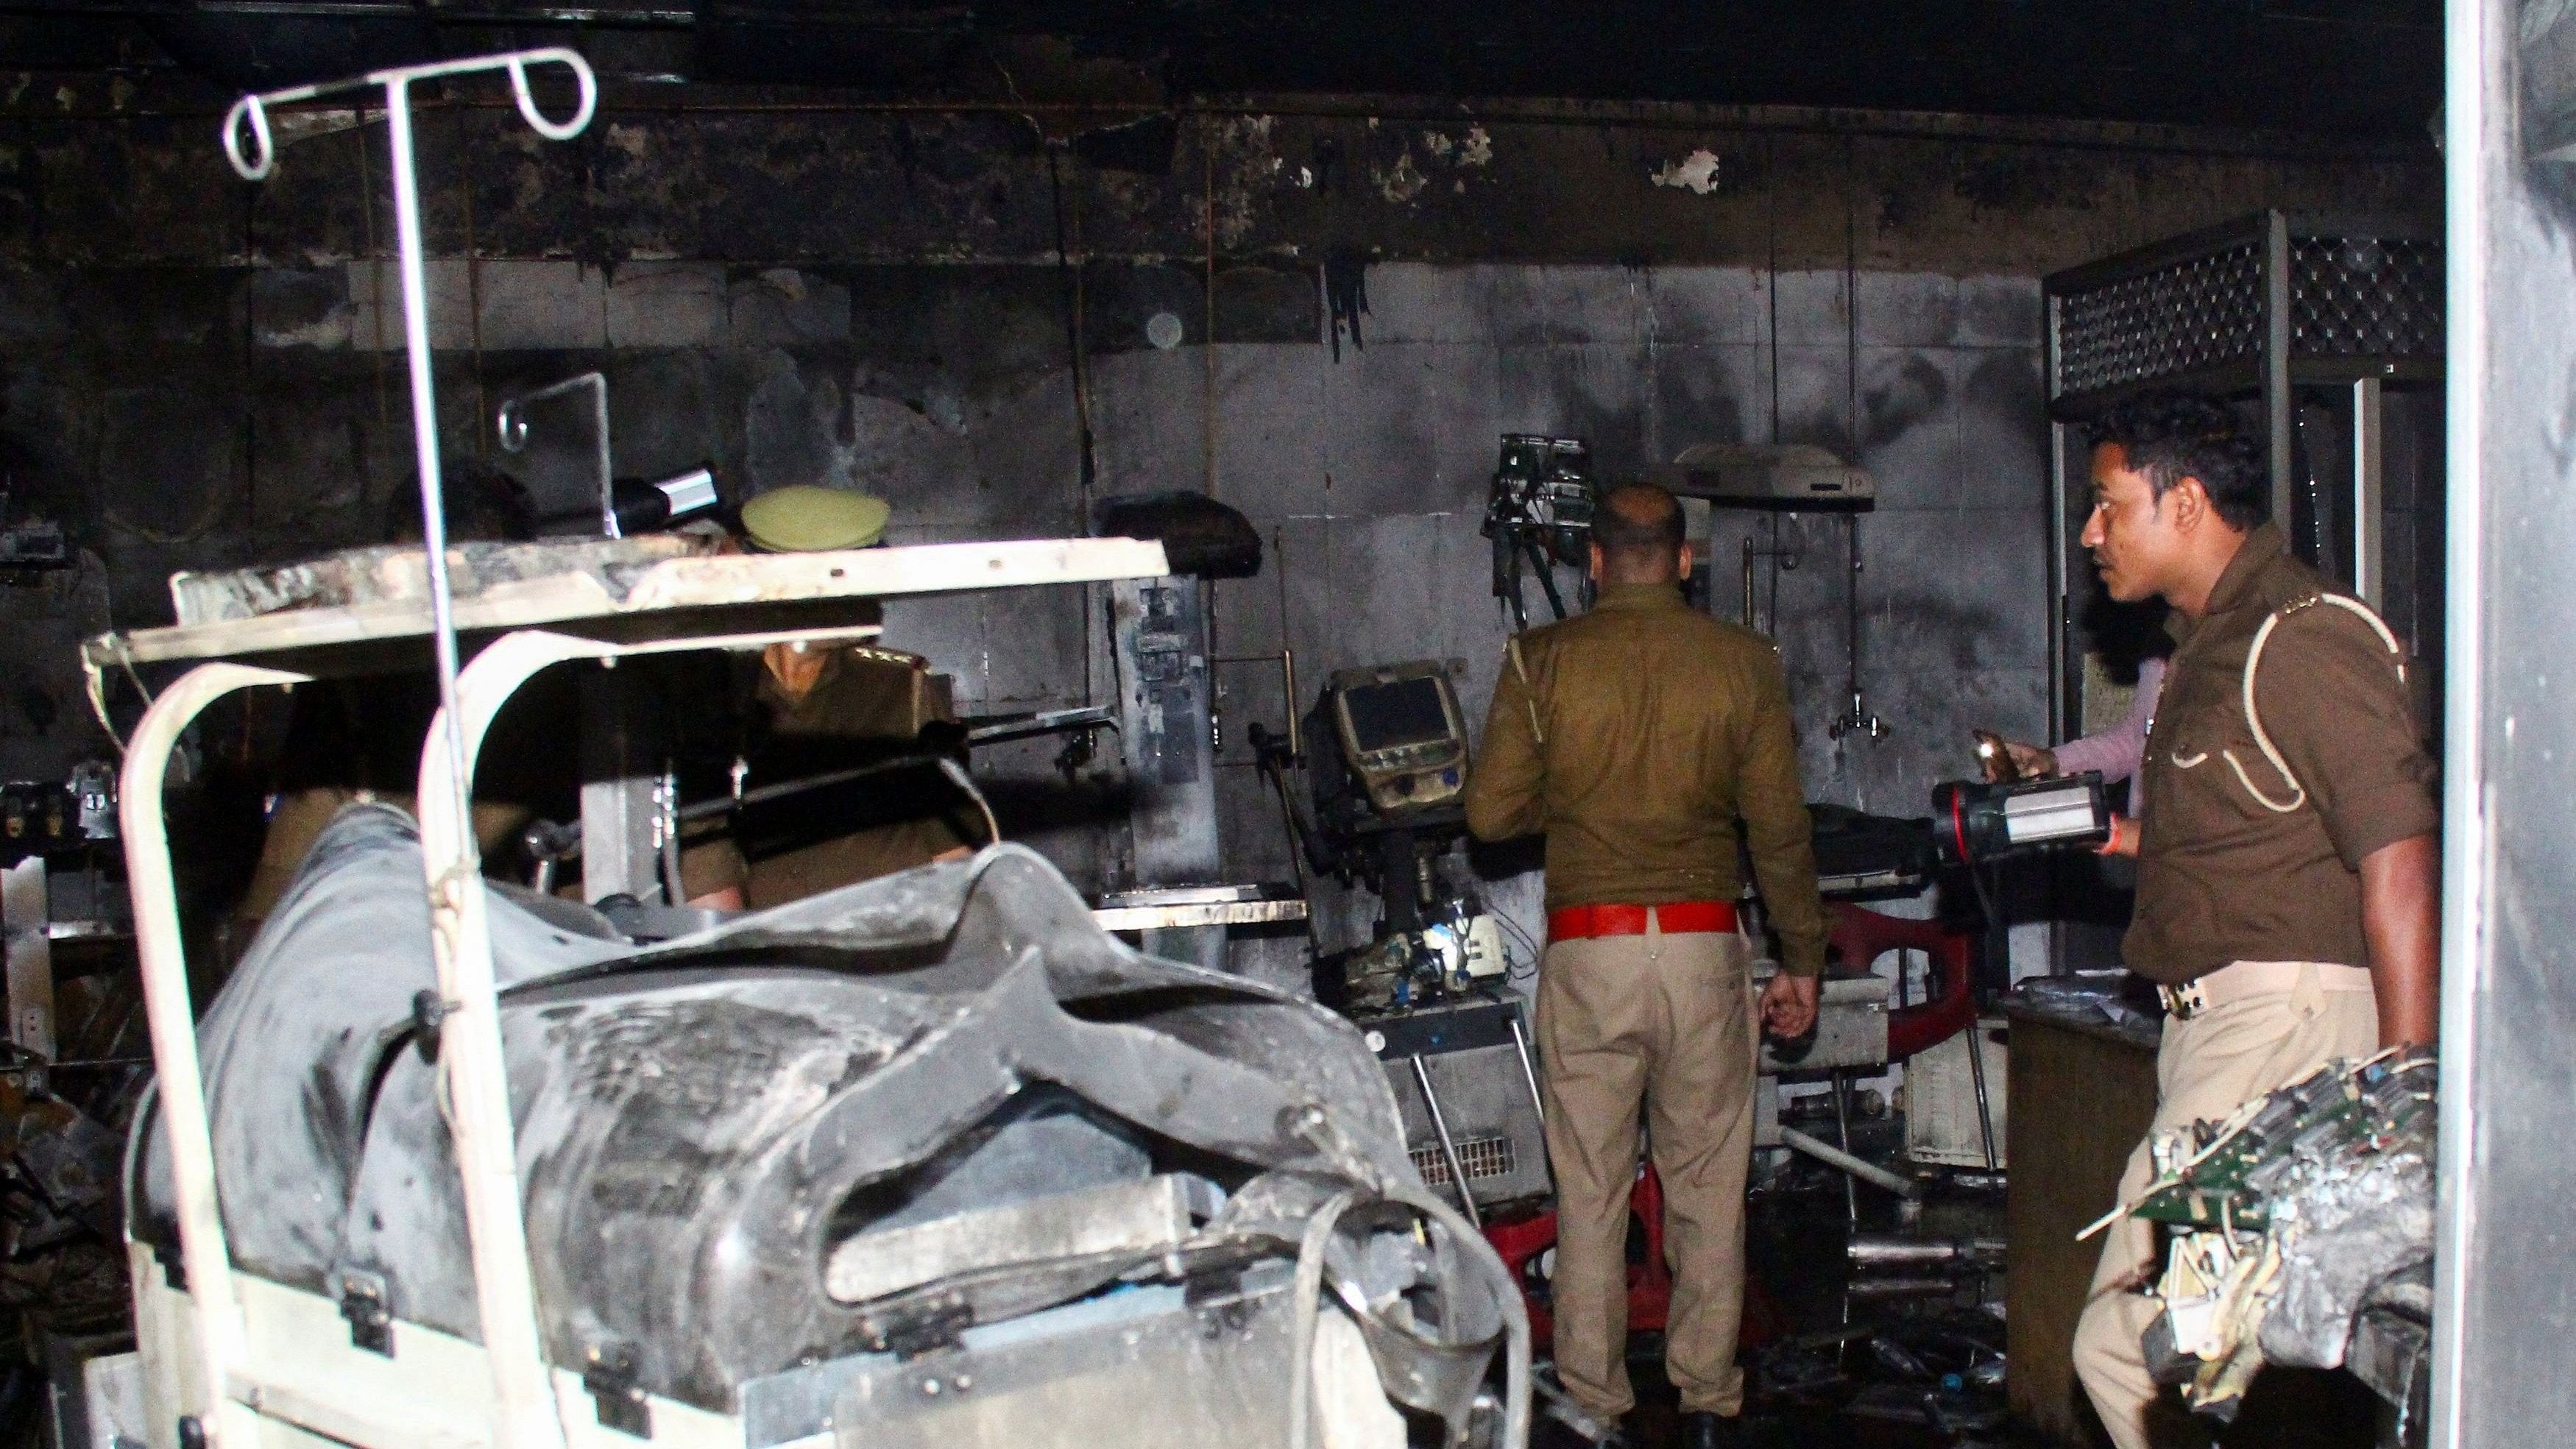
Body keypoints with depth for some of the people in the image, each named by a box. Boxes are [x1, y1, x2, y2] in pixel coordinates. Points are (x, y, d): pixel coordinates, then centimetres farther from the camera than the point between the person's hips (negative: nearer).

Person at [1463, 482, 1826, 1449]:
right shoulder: (1742, 661, 1)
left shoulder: (1542, 660, -2)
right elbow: (1780, 831, 2)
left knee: (1589, 1192, 9)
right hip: (1704, 946, 1)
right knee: (1709, 1190, 12)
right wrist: (1802, 962, 12)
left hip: (1587, 955, -1)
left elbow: (1490, 812, -3)